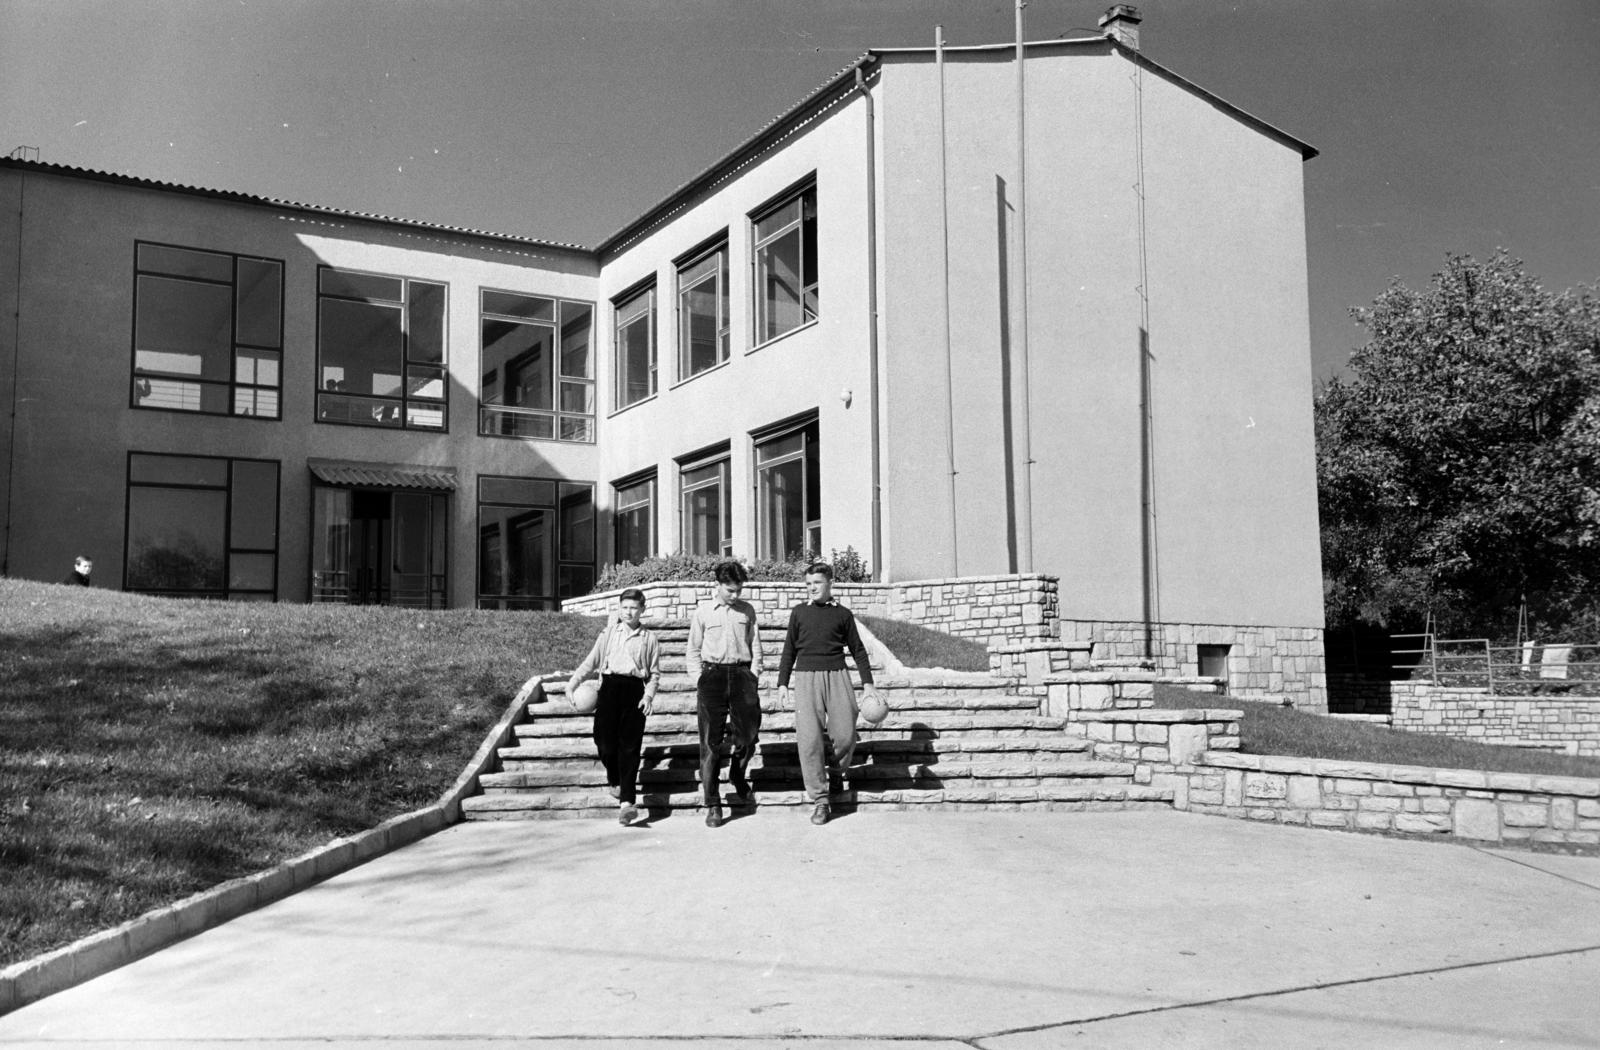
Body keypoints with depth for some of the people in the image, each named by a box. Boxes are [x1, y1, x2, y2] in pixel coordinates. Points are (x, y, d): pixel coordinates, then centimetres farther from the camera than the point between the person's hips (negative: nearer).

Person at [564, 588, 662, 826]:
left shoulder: (649, 638, 11)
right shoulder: (609, 633, 15)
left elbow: (655, 673, 11)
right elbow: (591, 661, 14)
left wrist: (649, 695, -5)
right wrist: (572, 683, 2)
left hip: (635, 690, -1)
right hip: (610, 686, 1)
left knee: (630, 745, -7)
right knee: (604, 739, -9)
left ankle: (627, 801, -12)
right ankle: (614, 780, 22)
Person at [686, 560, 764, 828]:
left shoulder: (747, 610, 9)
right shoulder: (703, 612, 5)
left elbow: (756, 647, 14)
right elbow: (693, 651, 9)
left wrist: (753, 676, 4)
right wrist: (700, 680, 1)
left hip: (742, 673, 2)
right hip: (712, 674, -2)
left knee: (748, 732, -2)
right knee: (711, 741, -2)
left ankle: (738, 776, 30)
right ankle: (712, 804, 3)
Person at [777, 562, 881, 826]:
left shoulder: (843, 614, 10)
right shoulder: (799, 612, 12)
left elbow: (858, 650, 14)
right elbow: (789, 649, 16)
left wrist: (868, 683, 8)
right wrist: (782, 683, 10)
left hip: (837, 676, 0)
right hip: (806, 677, 0)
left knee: (845, 735, -10)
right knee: (809, 739, -7)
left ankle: (838, 770, 23)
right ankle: (819, 801, -1)